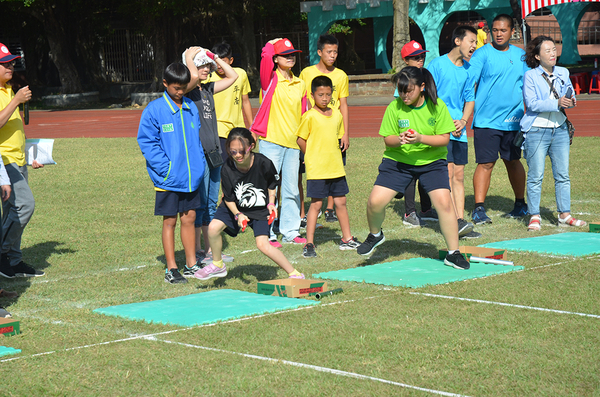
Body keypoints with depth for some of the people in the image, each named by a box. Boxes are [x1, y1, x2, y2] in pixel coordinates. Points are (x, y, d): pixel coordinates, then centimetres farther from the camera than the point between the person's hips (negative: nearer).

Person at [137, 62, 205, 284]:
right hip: (168, 179, -5)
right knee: (170, 221, 3)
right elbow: (147, 142, -9)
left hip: (191, 176, 5)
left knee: (189, 218, 12)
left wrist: (200, 163, 5)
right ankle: (171, 269, 10)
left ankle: (191, 265, 21)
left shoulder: (191, 108, 7)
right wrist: (166, 168, -16)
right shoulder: (154, 110, -9)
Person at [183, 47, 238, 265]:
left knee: (211, 203, 13)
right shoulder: (188, 90, -8)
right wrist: (189, 56, -12)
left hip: (213, 153, 8)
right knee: (199, 204, -4)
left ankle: (210, 250, 20)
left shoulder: (208, 89, 15)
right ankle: (196, 252, 3)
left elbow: (232, 76, 22)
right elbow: (194, 76, -29)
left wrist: (215, 57, 13)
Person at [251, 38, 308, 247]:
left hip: (293, 144, 5)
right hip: (271, 141, -5)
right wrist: (272, 44, 0)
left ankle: (290, 231, 19)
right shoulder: (271, 80, -2)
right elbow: (266, 55, -20)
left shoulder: (300, 84, 12)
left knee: (291, 189, 9)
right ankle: (267, 234, 3)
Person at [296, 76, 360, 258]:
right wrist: (313, 158, 2)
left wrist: (333, 157, 11)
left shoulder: (337, 115, 7)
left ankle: (347, 239, 23)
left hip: (336, 167, 6)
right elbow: (301, 140, -5)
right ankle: (309, 244, 2)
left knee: (341, 202, 12)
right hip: (316, 169, -6)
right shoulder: (310, 116, -10)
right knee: (316, 204, -3)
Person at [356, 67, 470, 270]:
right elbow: (387, 139, -3)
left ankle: (453, 254, 0)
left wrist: (421, 138, -27)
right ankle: (375, 234, 21)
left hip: (432, 161, -1)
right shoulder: (394, 107, -8)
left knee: (444, 202, -18)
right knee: (375, 201, -14)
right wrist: (398, 139, -26)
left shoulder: (437, 106, -10)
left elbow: (444, 138, -10)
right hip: (398, 161, 1)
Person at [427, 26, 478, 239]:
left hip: (459, 131, 6)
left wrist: (463, 120, 2)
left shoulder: (467, 69, 13)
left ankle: (460, 220, 7)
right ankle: (455, 222, -16)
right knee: (447, 172, -12)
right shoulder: (437, 64, -4)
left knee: (459, 175, 5)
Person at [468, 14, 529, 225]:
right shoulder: (482, 54, -4)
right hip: (486, 120, -4)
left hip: (512, 120, 4)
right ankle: (479, 209, -6)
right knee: (486, 163, -7)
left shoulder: (520, 55, 11)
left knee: (513, 161, 14)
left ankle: (520, 204, 28)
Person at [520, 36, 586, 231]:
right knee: (535, 176, -3)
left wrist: (570, 101, -9)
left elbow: (570, 97, 15)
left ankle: (564, 214, 14)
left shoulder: (563, 73, 11)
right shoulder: (530, 76, -4)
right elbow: (532, 104, -13)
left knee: (562, 174, 6)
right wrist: (557, 103, -22)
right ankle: (534, 216, 4)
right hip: (537, 130, -5)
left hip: (560, 129, 5)